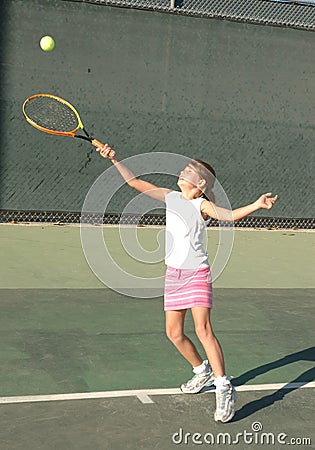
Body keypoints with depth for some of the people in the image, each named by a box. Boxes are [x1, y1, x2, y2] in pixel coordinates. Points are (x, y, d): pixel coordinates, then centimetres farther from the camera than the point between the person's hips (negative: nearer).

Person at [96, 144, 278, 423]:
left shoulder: (202, 205, -8)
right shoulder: (171, 197, 9)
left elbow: (230, 215, -26)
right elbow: (135, 182, 13)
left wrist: (257, 205, -42)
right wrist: (114, 159, 9)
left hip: (197, 273, -6)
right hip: (173, 274, 6)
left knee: (203, 329, -17)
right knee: (174, 333, 8)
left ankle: (224, 389, -11)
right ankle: (203, 373, 31)